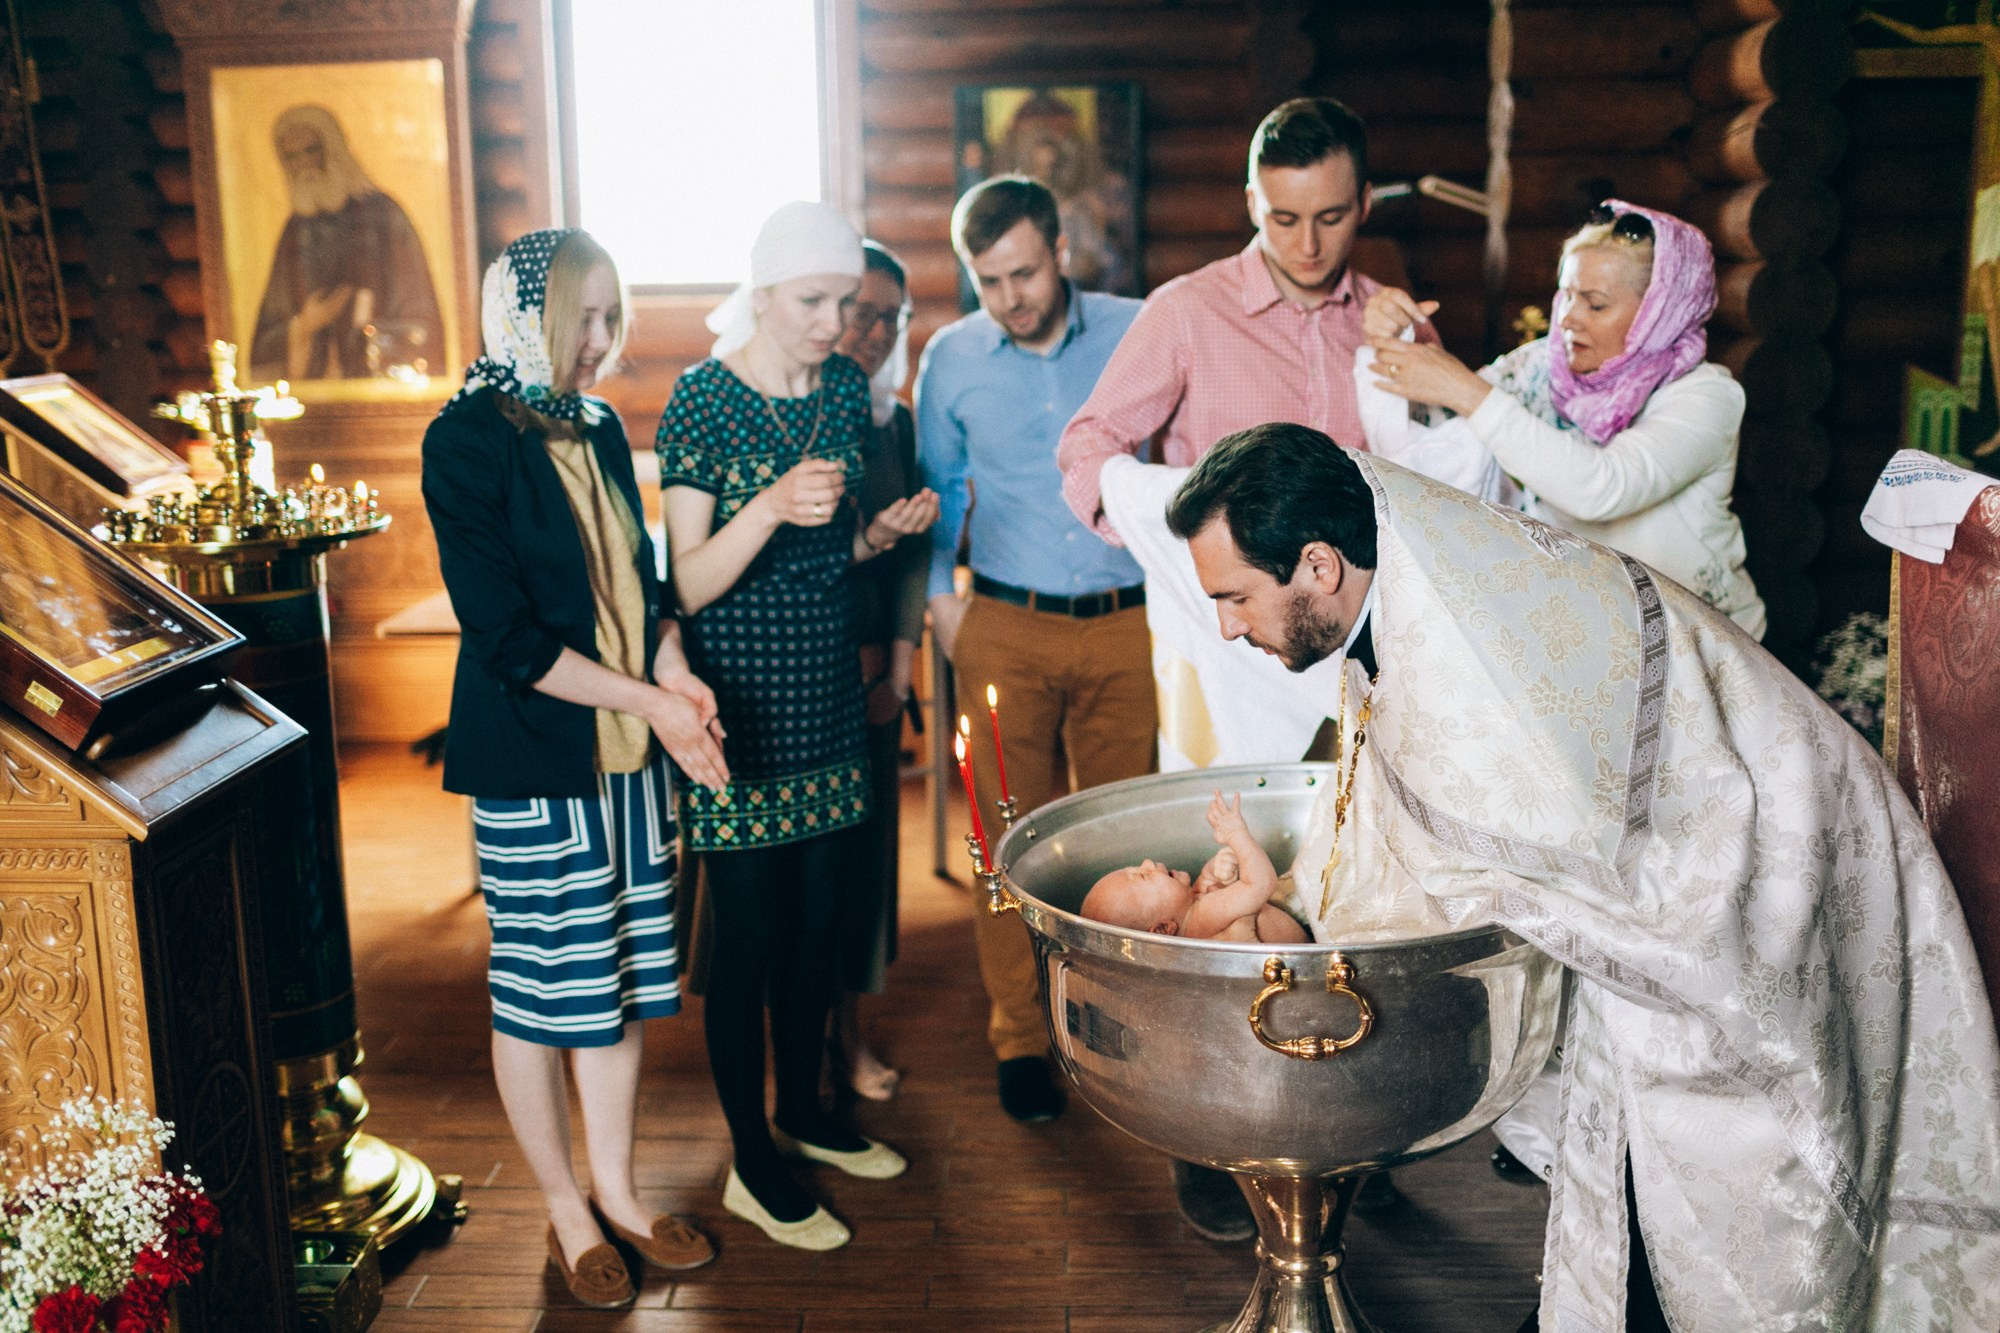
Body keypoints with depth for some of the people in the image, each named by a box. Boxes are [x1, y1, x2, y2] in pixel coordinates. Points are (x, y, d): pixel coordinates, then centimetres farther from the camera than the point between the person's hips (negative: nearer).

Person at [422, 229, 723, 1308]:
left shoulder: (599, 430, 9)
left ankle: (617, 1193, 31)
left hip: (630, 753, 7)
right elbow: (504, 632, -17)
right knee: (539, 992, 7)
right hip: (531, 760, -6)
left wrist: (677, 675, -5)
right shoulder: (466, 442, -12)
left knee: (625, 979, 14)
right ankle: (566, 1213, 25)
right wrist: (647, 700, -19)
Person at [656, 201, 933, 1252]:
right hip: (737, 702, -6)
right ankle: (751, 1164, 18)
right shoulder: (701, 399, -12)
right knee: (749, 935, 2)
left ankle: (801, 1113, 35)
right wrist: (771, 507, -31)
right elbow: (691, 582, -16)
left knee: (822, 917, 15)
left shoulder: (845, 387, 7)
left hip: (826, 693, 6)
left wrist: (879, 532, -3)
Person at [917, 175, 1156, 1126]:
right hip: (1006, 629, 1)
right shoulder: (950, 359, 4)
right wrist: (938, 595, 9)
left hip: (1128, 621, 0)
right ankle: (1019, 1038, 18)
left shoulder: (1136, 332, 0)